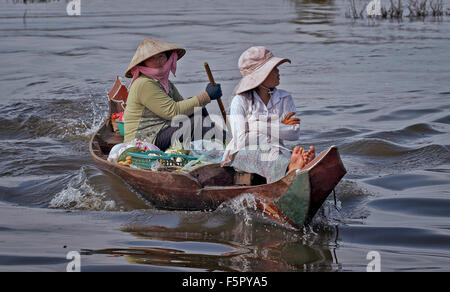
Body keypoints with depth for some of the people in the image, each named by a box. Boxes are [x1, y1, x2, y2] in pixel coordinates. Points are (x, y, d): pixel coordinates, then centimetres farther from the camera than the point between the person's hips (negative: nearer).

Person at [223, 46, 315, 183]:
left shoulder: (284, 98, 12)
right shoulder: (240, 101, -1)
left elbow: (294, 133, 0)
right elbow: (241, 140, -12)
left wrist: (263, 128, -11)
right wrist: (280, 127, -8)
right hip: (244, 155, -3)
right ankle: (291, 168, -70)